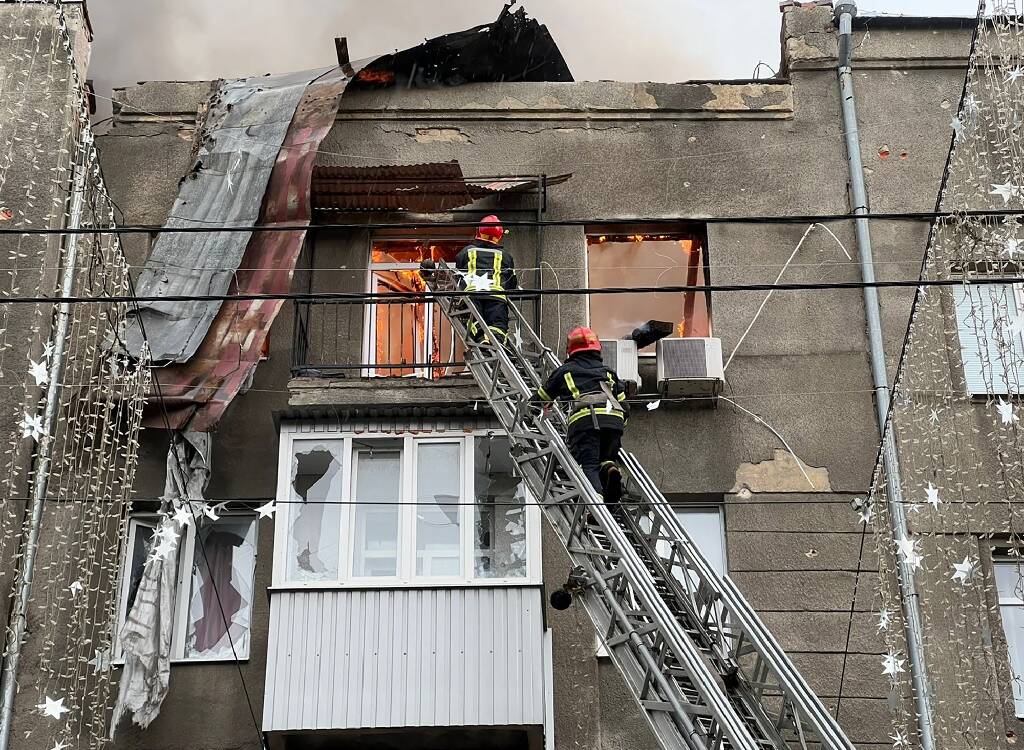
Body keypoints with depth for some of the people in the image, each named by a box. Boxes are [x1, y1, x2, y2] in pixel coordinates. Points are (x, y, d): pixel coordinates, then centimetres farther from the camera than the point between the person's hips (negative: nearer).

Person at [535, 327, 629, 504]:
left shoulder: (565, 371, 28)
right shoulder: (608, 373, 34)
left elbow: (540, 400, 35)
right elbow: (625, 407, 28)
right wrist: (617, 429, 43)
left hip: (584, 419, -3)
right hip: (614, 418, 3)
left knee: (588, 465, -12)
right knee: (606, 458, 20)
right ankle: (610, 469, -17)